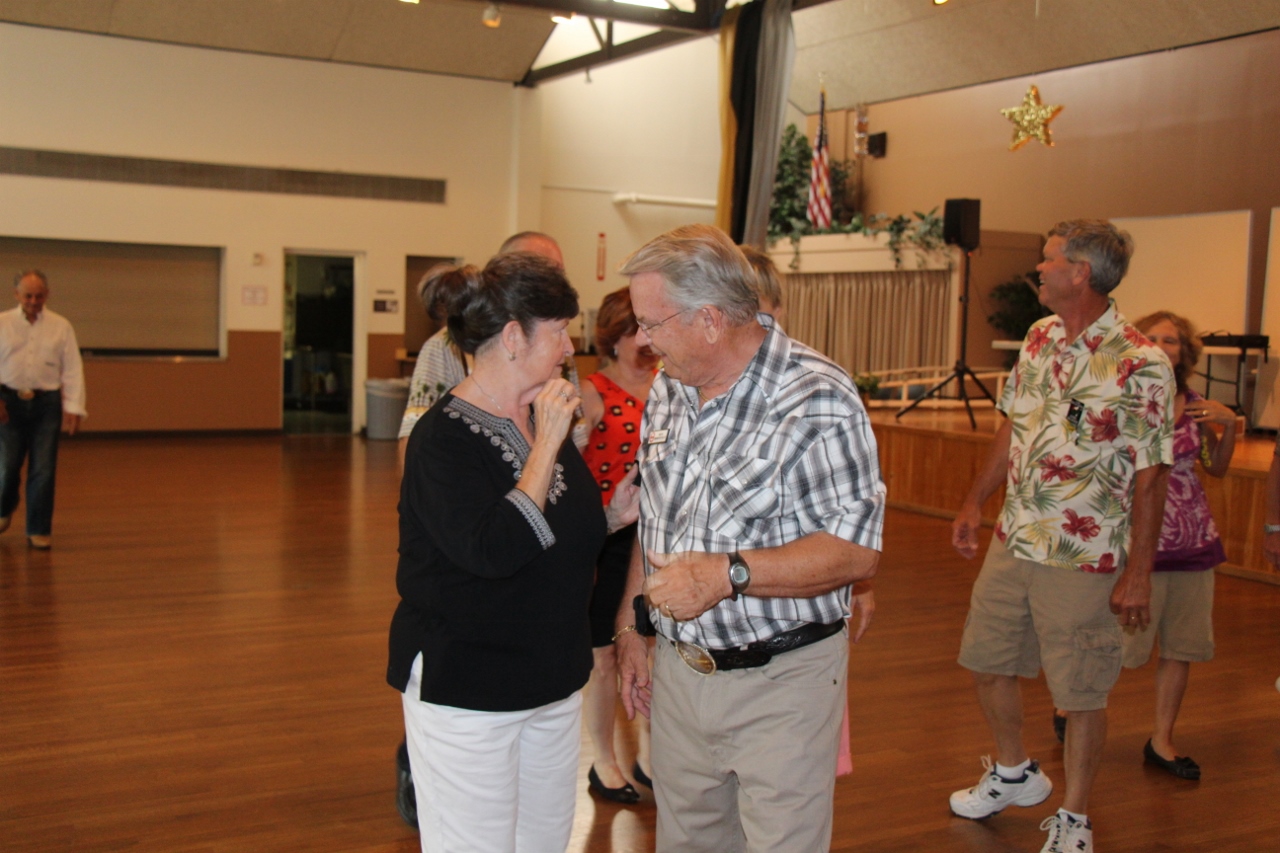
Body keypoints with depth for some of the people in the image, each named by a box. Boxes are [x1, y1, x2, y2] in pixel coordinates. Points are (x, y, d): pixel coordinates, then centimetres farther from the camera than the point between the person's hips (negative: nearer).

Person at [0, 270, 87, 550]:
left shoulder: (61, 327, 3)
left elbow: (73, 370, 2)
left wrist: (73, 408, -5)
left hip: (47, 403, 0)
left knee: (43, 470, -1)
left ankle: (39, 531, 9)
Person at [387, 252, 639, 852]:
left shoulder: (544, 420, 7)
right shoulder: (443, 437, -17)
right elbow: (492, 551, -30)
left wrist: (612, 516, 0)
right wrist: (546, 445, -25)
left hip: (553, 680, 8)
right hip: (465, 687, -8)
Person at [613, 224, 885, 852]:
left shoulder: (816, 400, -18)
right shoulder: (669, 388, 5)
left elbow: (857, 551, -22)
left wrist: (727, 573, -28)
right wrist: (630, 627, 13)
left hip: (780, 682, -6)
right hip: (677, 667, 7)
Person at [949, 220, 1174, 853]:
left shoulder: (1140, 365, -17)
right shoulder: (1040, 338, 4)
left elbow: (1149, 476, -14)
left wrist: (1138, 572, -15)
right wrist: (974, 503, 14)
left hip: (1083, 558, -7)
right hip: (1012, 540, 7)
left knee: (1081, 693, 6)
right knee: (986, 661, 17)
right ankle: (1015, 774, 41)